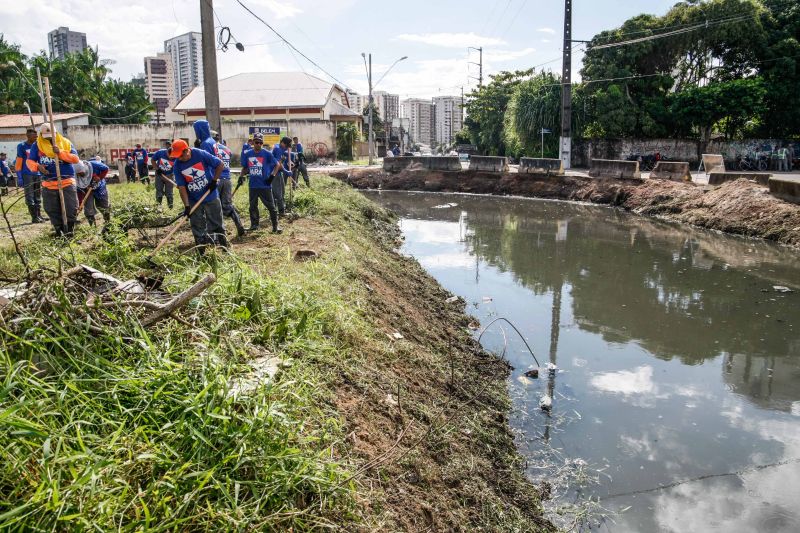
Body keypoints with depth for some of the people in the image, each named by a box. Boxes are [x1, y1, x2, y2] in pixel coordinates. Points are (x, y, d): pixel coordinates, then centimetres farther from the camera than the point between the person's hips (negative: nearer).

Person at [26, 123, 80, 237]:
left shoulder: (65, 143, 2)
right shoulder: (37, 145, 4)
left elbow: (75, 158, -8)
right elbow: (30, 161, -1)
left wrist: (60, 152, -21)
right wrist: (37, 166, -22)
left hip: (67, 182, -1)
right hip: (49, 184, 2)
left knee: (71, 207, -3)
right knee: (52, 210, 7)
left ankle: (69, 229, 13)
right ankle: (59, 230, 22)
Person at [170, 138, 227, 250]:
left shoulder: (201, 154, -17)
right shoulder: (177, 166, -9)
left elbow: (220, 164, -7)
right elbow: (181, 187, -9)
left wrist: (214, 181, -10)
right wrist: (186, 206, -14)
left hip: (211, 196, -2)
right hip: (193, 200, 2)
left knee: (216, 225, 6)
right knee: (197, 228, 6)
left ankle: (225, 248, 18)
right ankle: (201, 253, 15)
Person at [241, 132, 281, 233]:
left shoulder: (267, 154, -6)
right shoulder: (247, 154, 4)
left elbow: (277, 165, 0)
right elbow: (245, 168, 15)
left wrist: (272, 176, -10)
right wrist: (241, 176, 0)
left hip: (265, 185, -4)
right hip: (253, 186, 4)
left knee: (271, 206, 0)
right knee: (253, 207, 13)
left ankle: (275, 226, 6)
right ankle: (254, 225, 26)